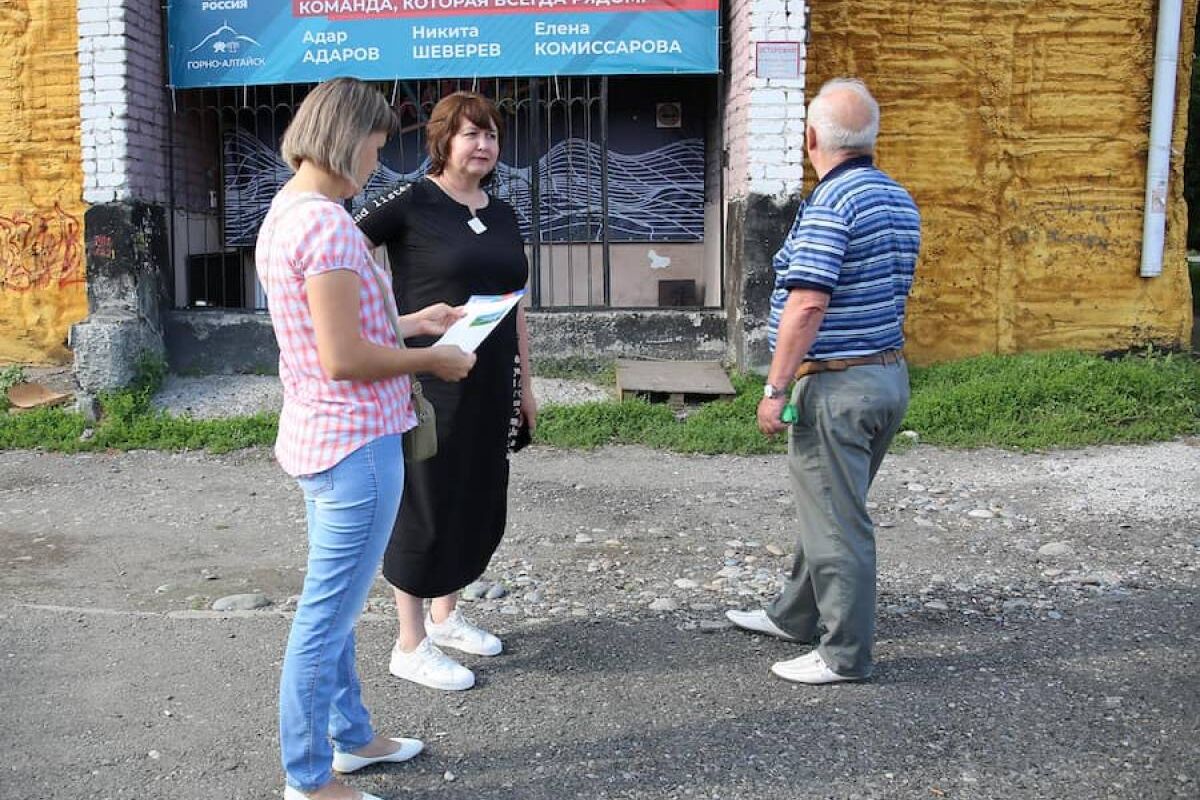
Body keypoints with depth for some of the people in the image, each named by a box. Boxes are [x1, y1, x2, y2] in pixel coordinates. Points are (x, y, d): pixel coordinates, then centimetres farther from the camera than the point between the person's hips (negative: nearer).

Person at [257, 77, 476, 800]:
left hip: (318, 436, 11)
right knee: (329, 614, 2)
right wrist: (432, 359, -11)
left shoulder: (285, 212, 11)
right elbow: (343, 358, -24)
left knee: (335, 604, 21)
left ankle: (350, 735, 38)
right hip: (356, 443, -11)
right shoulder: (327, 223, -21)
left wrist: (411, 322, 18)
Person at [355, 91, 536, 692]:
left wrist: (524, 383, 17)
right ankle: (410, 647, 17)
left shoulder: (502, 215, 11)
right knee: (426, 505, 2)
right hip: (431, 386, -7)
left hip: (491, 387, 7)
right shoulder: (410, 204, -9)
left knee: (478, 502, 15)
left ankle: (444, 616, 35)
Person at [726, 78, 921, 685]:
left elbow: (808, 305, -25)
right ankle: (796, 615, 36)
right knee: (828, 508, 21)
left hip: (836, 384, -10)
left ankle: (845, 654, 12)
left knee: (837, 522, 1)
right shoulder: (900, 200, 12)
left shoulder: (831, 203, -18)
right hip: (889, 375, 10)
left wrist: (775, 389, -20)